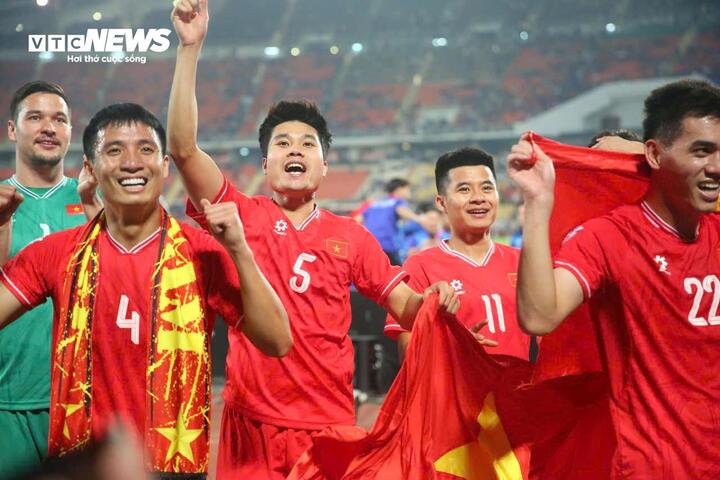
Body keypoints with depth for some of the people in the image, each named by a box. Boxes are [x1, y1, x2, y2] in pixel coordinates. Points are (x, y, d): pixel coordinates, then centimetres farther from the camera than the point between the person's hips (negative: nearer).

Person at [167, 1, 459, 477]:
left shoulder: (351, 236, 8)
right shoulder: (243, 215, 2)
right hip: (252, 423, -1)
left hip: (329, 422, 1)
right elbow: (183, 147, -9)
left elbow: (407, 306, 10)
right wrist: (190, 48, -14)